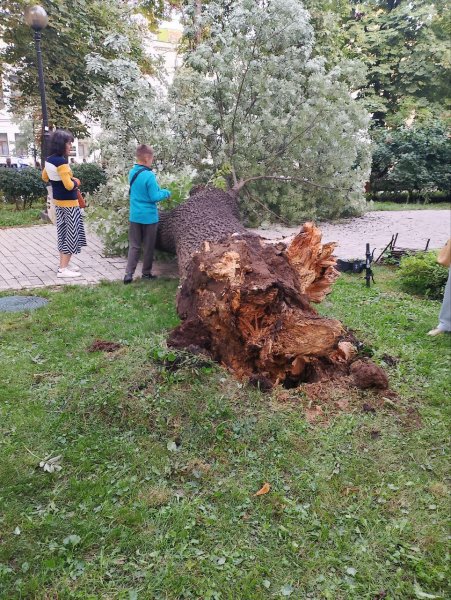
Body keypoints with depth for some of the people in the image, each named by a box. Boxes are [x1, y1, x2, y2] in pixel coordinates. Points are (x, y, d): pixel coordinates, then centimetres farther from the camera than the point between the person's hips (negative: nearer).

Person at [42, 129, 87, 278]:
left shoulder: (49, 160, 7)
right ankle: (63, 269, 1)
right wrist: (76, 182, -5)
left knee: (63, 233, 16)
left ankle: (63, 265, 22)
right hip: (69, 203, -9)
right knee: (72, 235, -2)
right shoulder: (61, 161, -21)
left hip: (57, 201, 9)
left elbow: (45, 177, 23)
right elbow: (69, 185, -24)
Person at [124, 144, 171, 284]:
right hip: (149, 216, -6)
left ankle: (129, 273, 1)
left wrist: (159, 190, 14)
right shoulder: (149, 175, -18)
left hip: (135, 215, 6)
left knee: (134, 245, 9)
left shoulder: (132, 173, 5)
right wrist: (166, 193, 1)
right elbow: (154, 197, -17)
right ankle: (146, 273, 20)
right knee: (148, 246, 9)